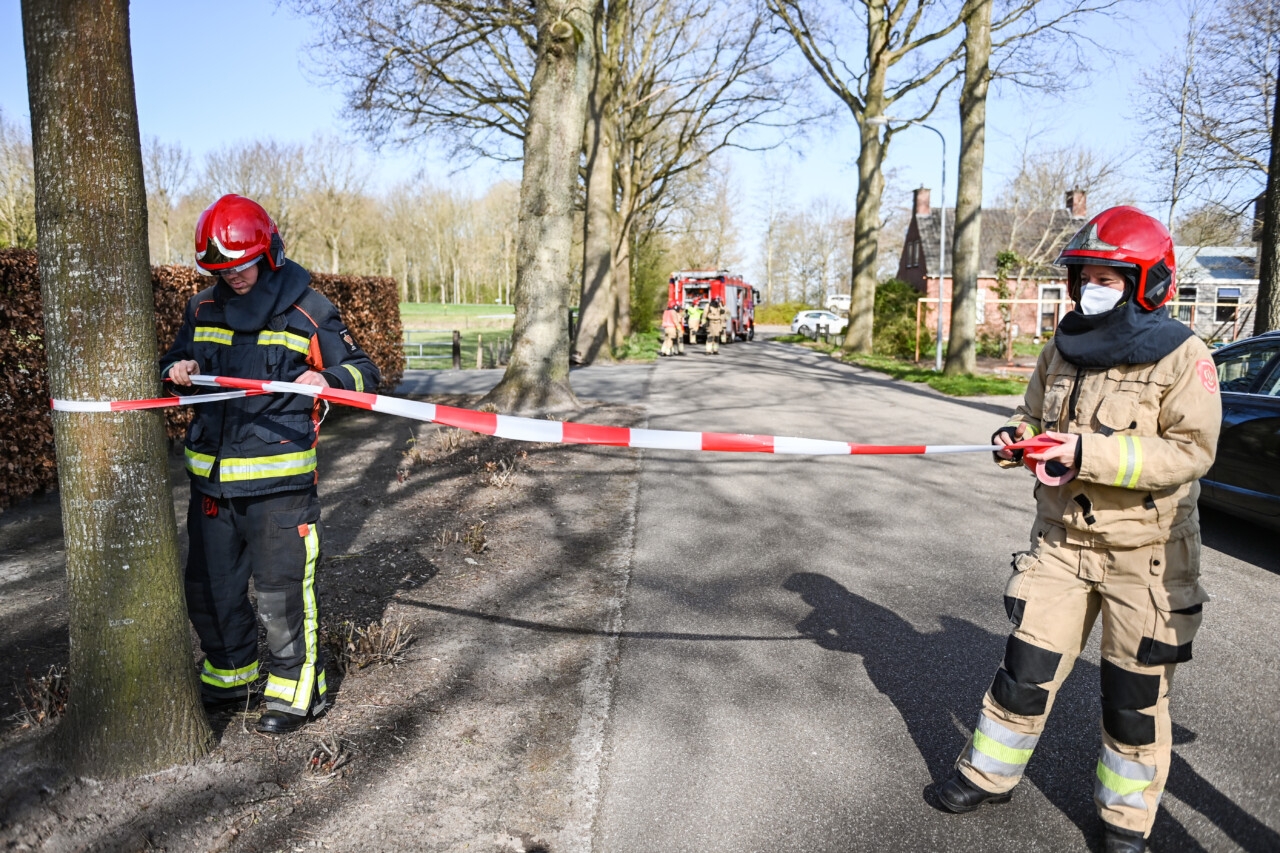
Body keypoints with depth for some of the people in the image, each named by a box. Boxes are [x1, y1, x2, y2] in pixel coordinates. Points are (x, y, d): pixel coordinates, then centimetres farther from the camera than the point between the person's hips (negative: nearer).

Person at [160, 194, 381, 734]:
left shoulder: (305, 311, -5)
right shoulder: (202, 311, 10)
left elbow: (364, 374, -4)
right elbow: (174, 366, 25)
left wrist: (327, 379, -25)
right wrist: (178, 372, 1)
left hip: (279, 481, -6)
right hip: (211, 477, 6)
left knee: (283, 589, 1)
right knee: (209, 587, 16)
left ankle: (296, 690, 19)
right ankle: (230, 677, 38)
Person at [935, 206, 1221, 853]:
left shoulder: (1183, 357, -12)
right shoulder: (1062, 350, 6)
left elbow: (1192, 450, -20)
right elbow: (1037, 415, 18)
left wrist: (1089, 454, -28)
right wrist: (1019, 439, -6)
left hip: (1144, 552, -4)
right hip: (1061, 539, 4)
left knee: (1136, 689, 9)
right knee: (1027, 664, 9)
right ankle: (989, 773, 27)